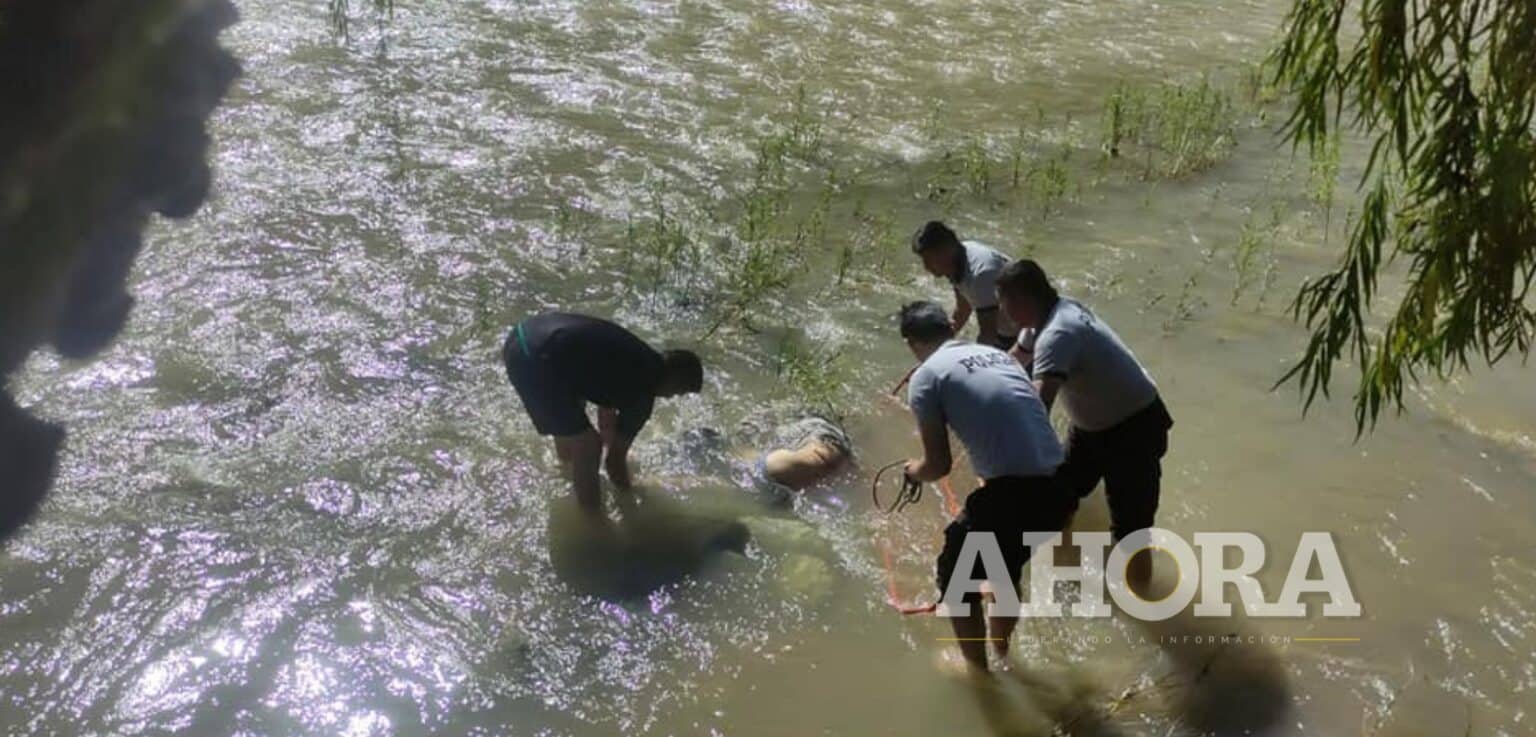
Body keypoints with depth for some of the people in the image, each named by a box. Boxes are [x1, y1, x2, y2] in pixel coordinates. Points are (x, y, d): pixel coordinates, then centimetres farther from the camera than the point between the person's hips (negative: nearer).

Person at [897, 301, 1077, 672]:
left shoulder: (926, 377, 0)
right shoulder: (996, 353, 19)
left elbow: (939, 465, 0)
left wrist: (914, 471, 22)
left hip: (1013, 492, -6)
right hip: (1058, 488, 7)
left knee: (956, 579, 21)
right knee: (1006, 567, 34)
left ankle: (978, 674, 33)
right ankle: (1001, 650, 53)